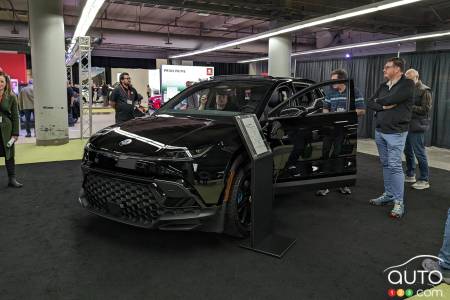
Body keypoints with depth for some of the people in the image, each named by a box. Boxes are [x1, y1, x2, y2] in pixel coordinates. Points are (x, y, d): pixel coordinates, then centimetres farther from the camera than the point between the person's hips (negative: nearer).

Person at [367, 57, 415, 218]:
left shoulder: (407, 84, -9)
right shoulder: (383, 86, 13)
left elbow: (390, 99, -21)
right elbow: (369, 104, 6)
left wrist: (378, 101, -1)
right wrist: (384, 106, -11)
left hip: (395, 132, -7)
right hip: (379, 131, 7)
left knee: (395, 166, -8)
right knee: (385, 165, 12)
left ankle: (399, 202, -1)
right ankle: (388, 195, 23)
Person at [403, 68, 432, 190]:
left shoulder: (424, 91, -8)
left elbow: (426, 109, -13)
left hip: (417, 126, -8)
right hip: (407, 125, 8)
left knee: (419, 153, -4)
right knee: (408, 151, 14)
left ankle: (424, 180, 5)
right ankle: (410, 175, 28)